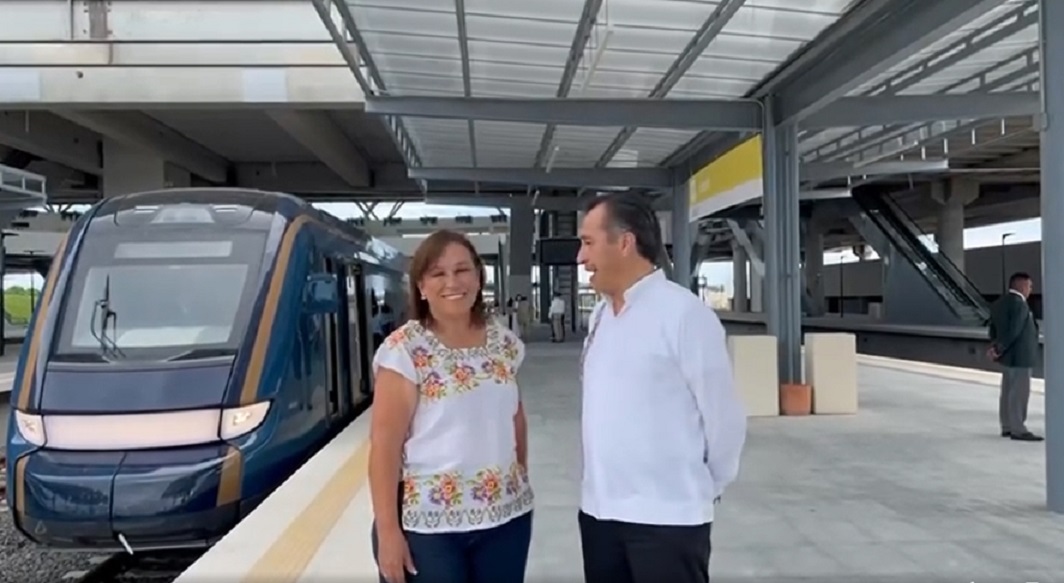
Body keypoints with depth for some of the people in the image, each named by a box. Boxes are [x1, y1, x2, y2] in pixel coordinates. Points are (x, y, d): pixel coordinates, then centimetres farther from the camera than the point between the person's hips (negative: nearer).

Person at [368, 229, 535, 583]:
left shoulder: (504, 343, 3)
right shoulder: (404, 350, -12)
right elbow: (384, 445, -13)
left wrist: (523, 485, 13)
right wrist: (388, 530, -15)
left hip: (506, 515, 5)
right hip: (427, 522, -4)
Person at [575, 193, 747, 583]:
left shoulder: (684, 313, -15)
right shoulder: (599, 316, 7)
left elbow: (723, 414, -10)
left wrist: (709, 488, 3)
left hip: (667, 516, -6)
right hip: (598, 509, 7)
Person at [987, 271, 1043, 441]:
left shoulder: (998, 303, 11)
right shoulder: (1019, 304, -18)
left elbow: (993, 330, 12)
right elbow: (1013, 331, -22)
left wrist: (996, 348, 4)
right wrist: (999, 349, -15)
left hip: (1008, 356, 9)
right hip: (1019, 356, -9)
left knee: (1008, 392, 13)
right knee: (1019, 393, -4)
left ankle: (1007, 427, 20)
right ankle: (1018, 430, 0)